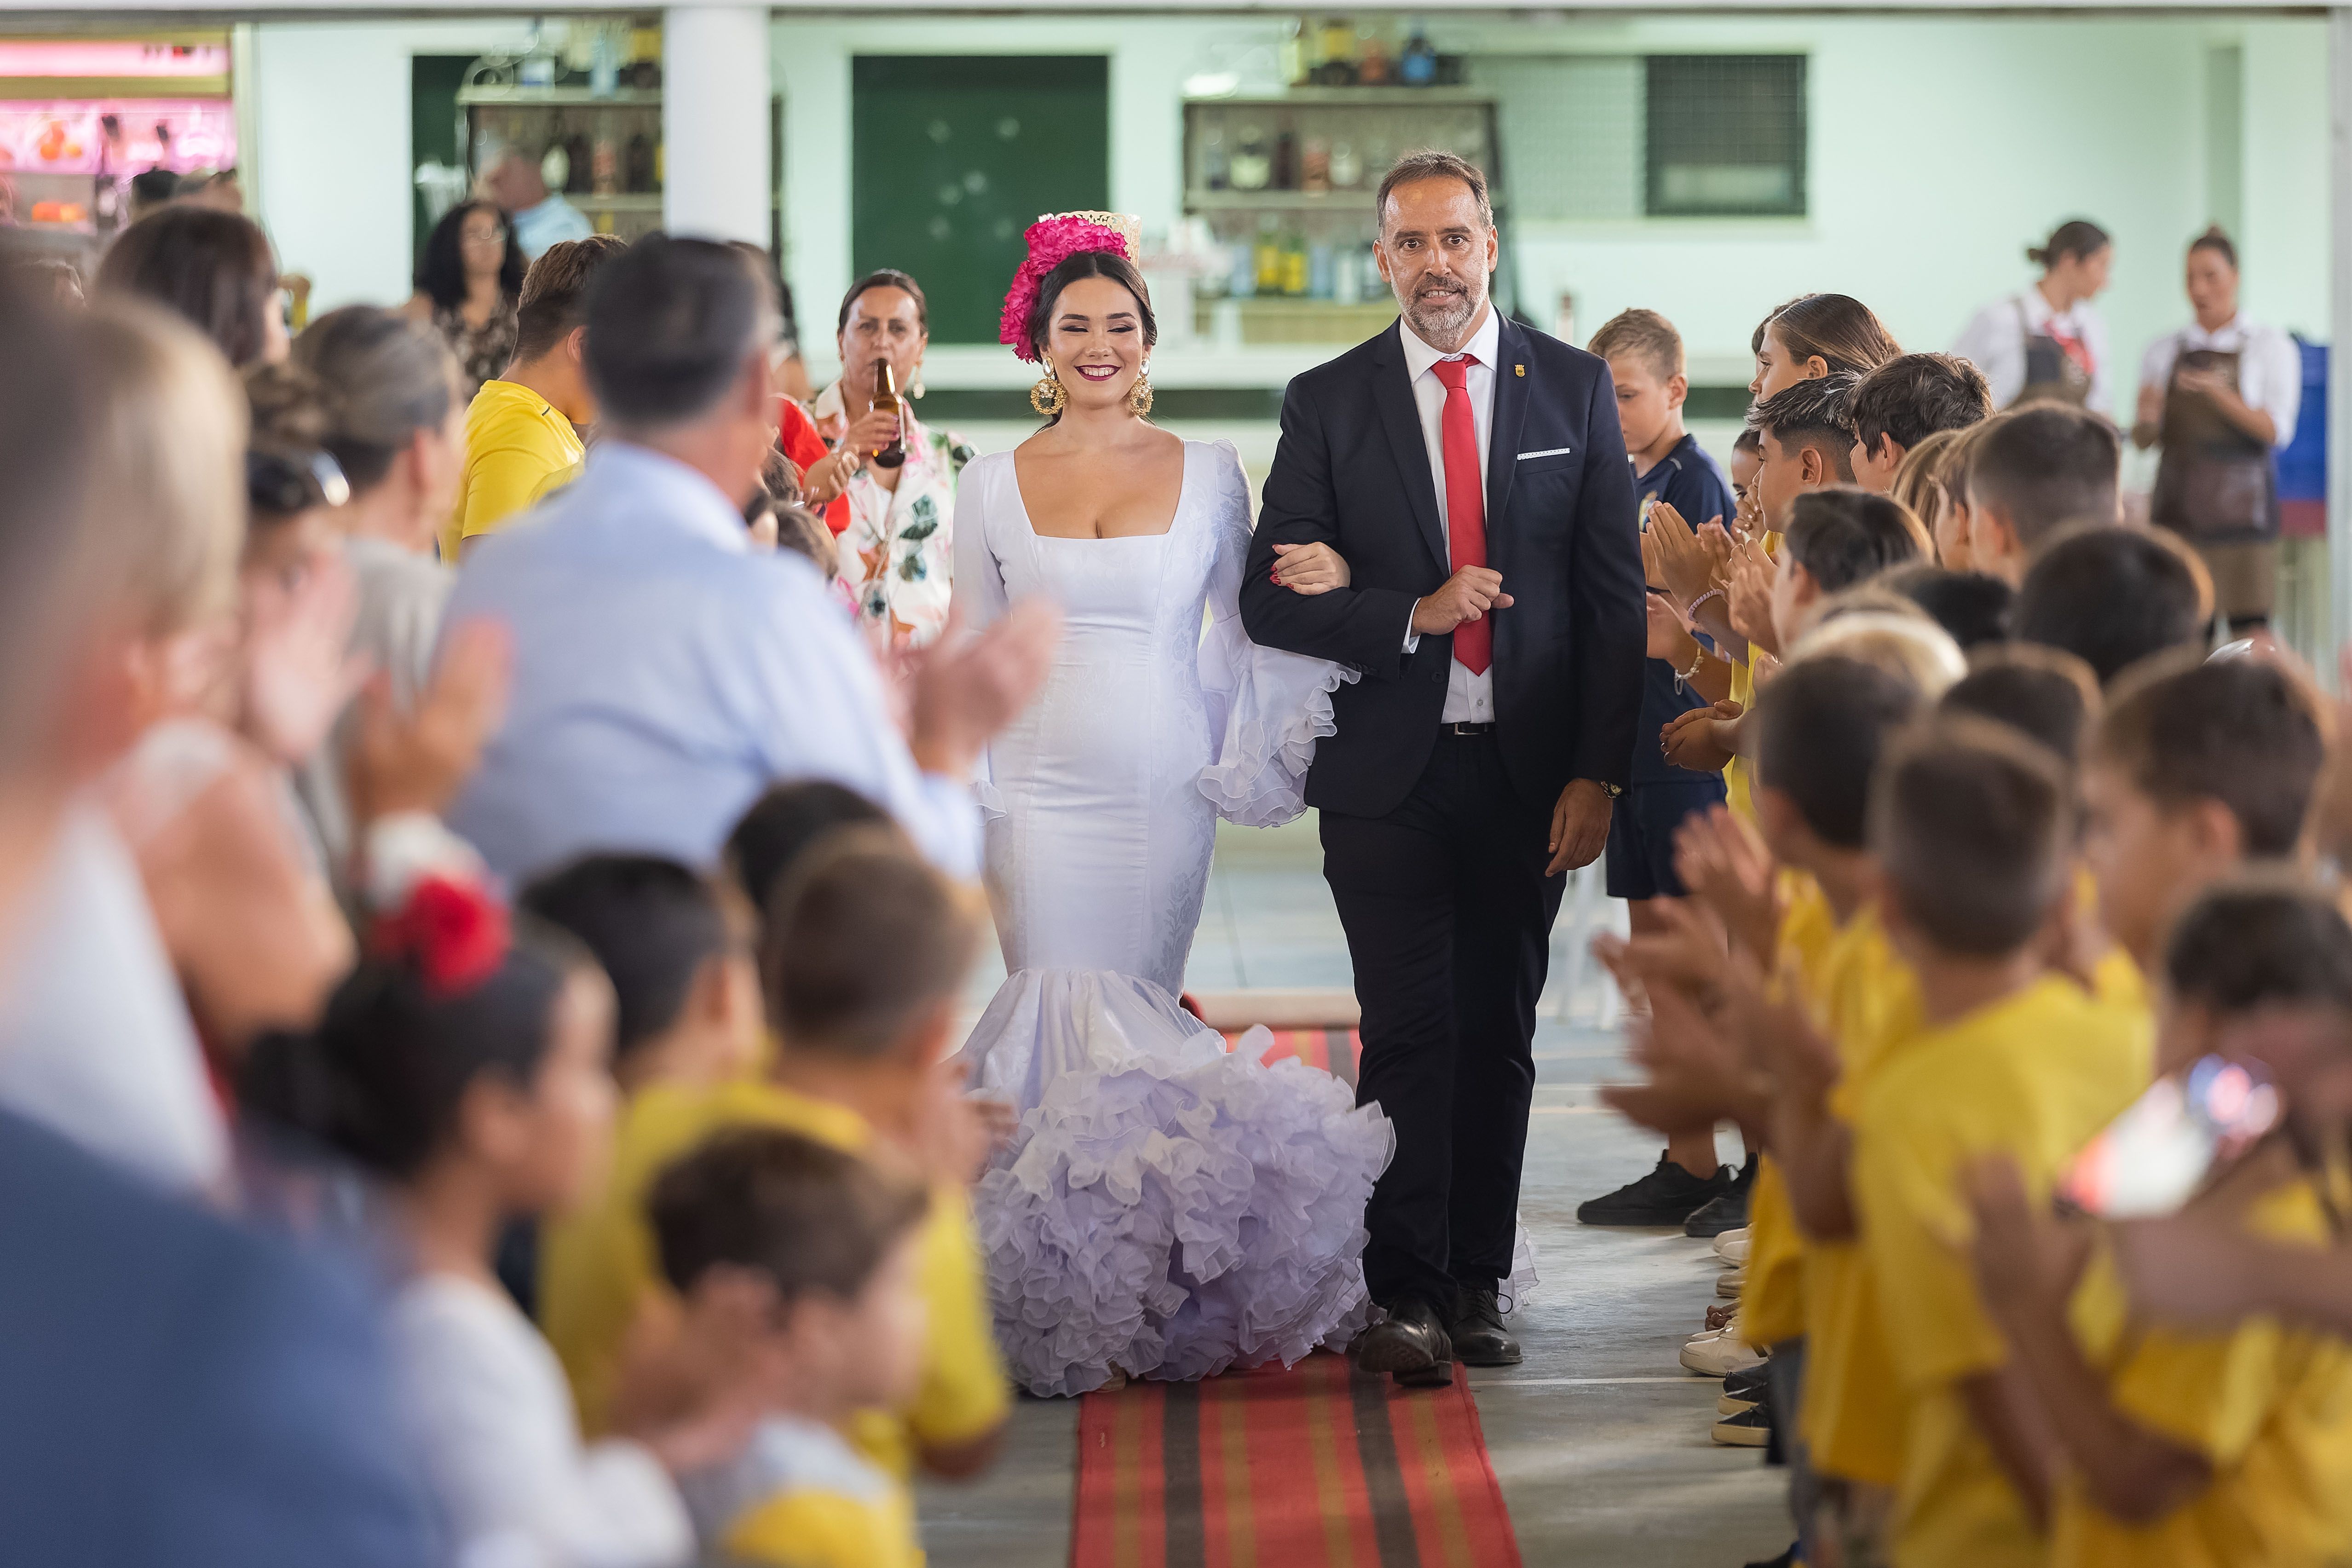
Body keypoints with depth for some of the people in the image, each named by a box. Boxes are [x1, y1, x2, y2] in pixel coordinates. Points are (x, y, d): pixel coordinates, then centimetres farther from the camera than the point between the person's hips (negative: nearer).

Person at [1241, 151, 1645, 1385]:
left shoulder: (1573, 388, 5)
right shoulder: (1327, 403, 3)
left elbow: (1614, 591, 4)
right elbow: (1270, 599, -1)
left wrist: (1599, 772, -3)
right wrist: (1413, 616, -16)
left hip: (1528, 771, 1)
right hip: (1387, 772, -1)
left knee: (1498, 1036, 7)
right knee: (1410, 1031, -7)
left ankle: (1477, 1285, 16)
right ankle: (1404, 1294, -4)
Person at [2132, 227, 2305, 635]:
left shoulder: (2271, 347, 3)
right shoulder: (2163, 351, 11)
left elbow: (2275, 430, -8)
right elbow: (2143, 439, 11)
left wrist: (2217, 393, -22)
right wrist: (2146, 420, -13)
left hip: (2240, 505, -2)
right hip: (2178, 505, 2)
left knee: (2248, 626, -7)